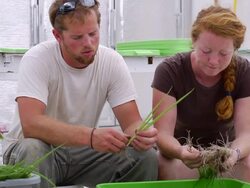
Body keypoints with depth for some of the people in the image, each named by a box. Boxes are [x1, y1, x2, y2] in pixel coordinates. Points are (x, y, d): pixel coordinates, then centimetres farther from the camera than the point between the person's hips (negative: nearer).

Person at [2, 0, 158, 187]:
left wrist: (142, 134, -37)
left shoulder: (112, 61, -11)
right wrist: (91, 136, -48)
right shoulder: (37, 59, -21)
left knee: (146, 157, -20)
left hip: (83, 152, 3)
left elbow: (132, 122, -12)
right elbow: (30, 124, -35)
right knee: (32, 150, -37)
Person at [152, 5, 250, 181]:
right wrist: (180, 152, -49)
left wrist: (235, 153, -45)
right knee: (167, 169, -35)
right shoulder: (170, 71, -18)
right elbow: (163, 133, -25)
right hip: (181, 148, -1)